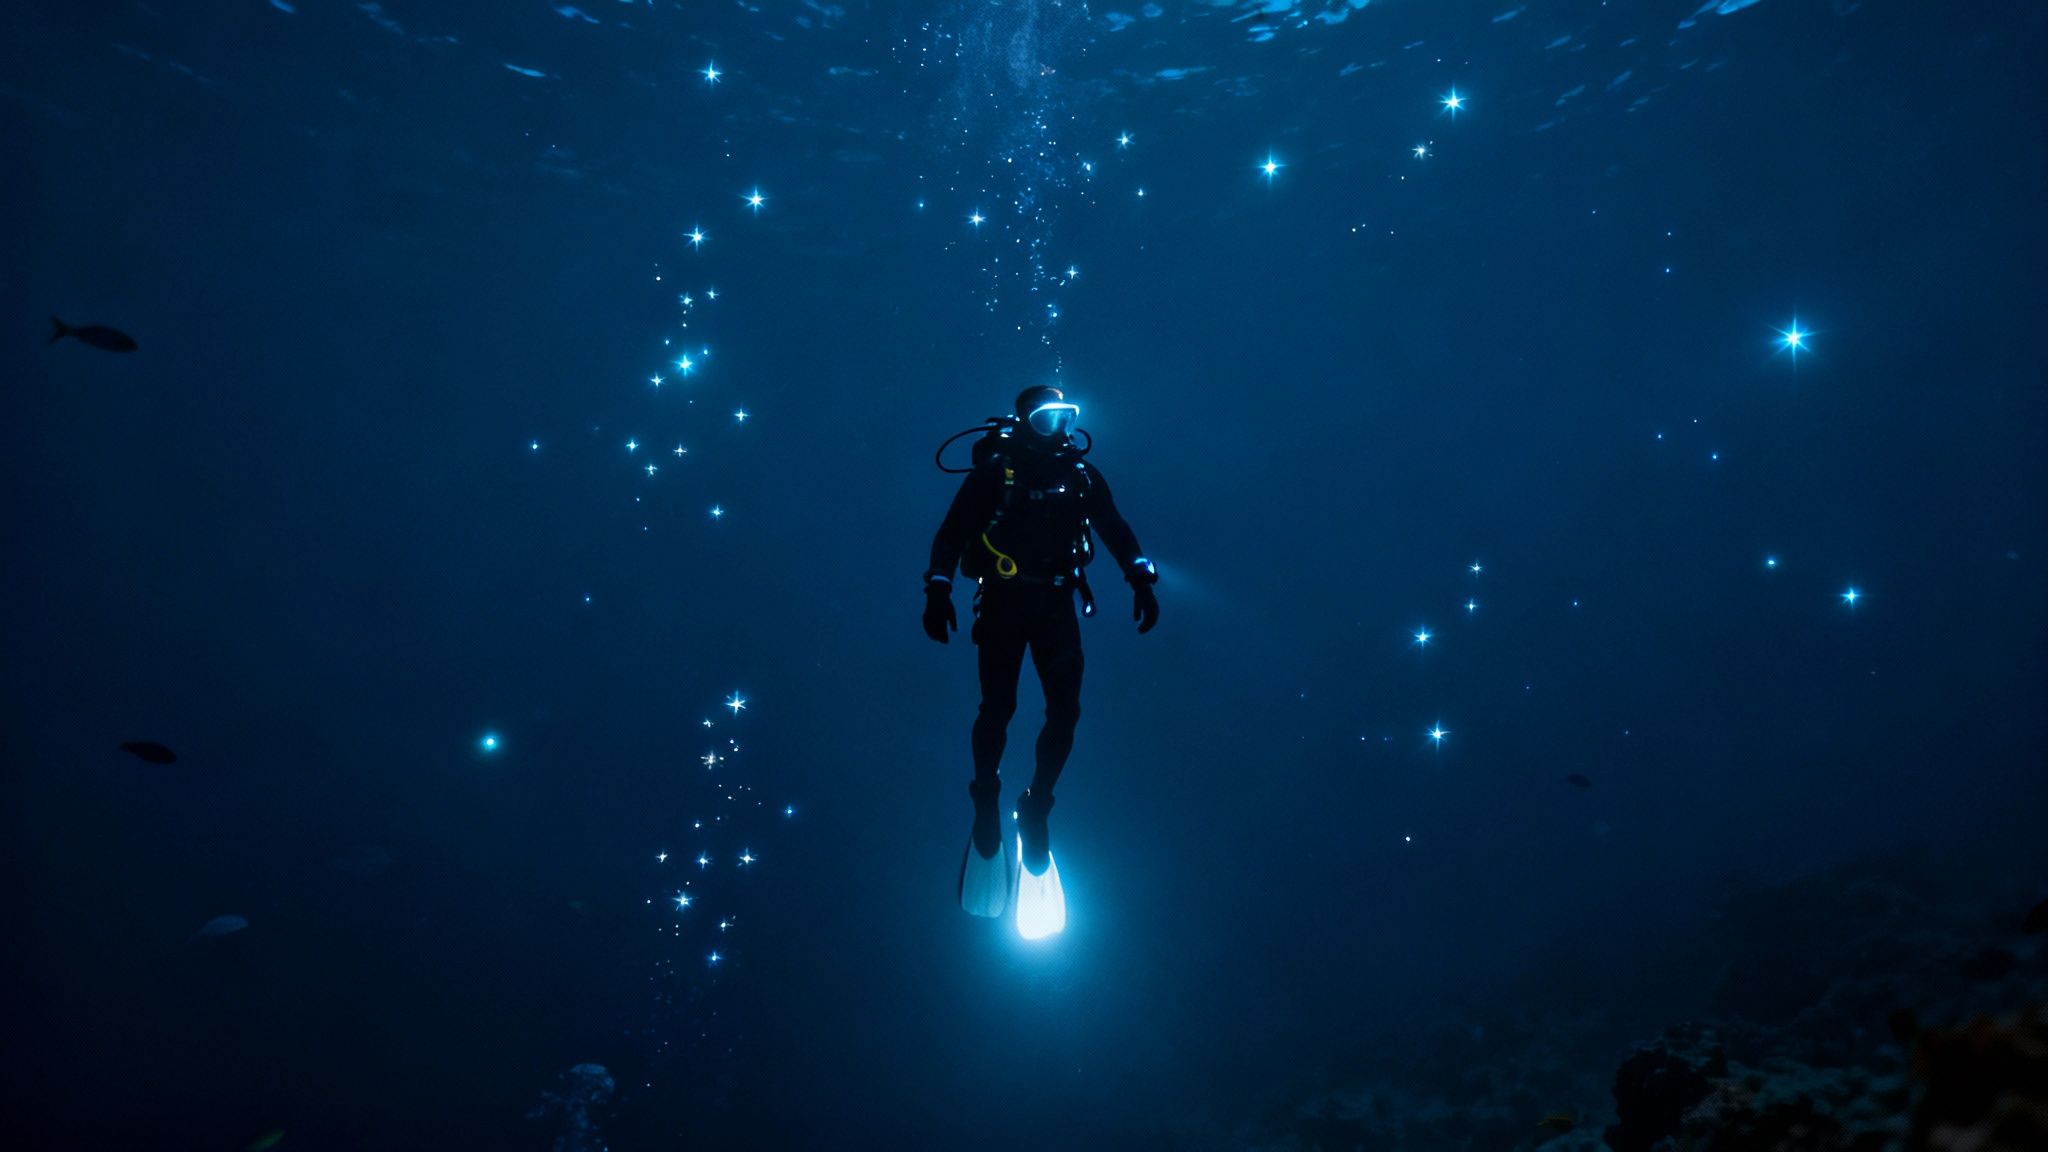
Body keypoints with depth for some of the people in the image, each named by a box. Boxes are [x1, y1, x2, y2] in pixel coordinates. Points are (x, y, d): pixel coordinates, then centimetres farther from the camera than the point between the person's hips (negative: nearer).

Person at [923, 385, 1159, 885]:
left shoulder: (1082, 474, 3)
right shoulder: (994, 471, -7)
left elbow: (1115, 529, 5)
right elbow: (953, 530, -10)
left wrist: (1141, 578, -9)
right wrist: (938, 590, -20)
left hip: (1056, 605, 3)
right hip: (1002, 603, -3)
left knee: (1065, 710, -4)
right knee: (998, 709, -2)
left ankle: (1035, 808, 17)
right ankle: (986, 800, 26)